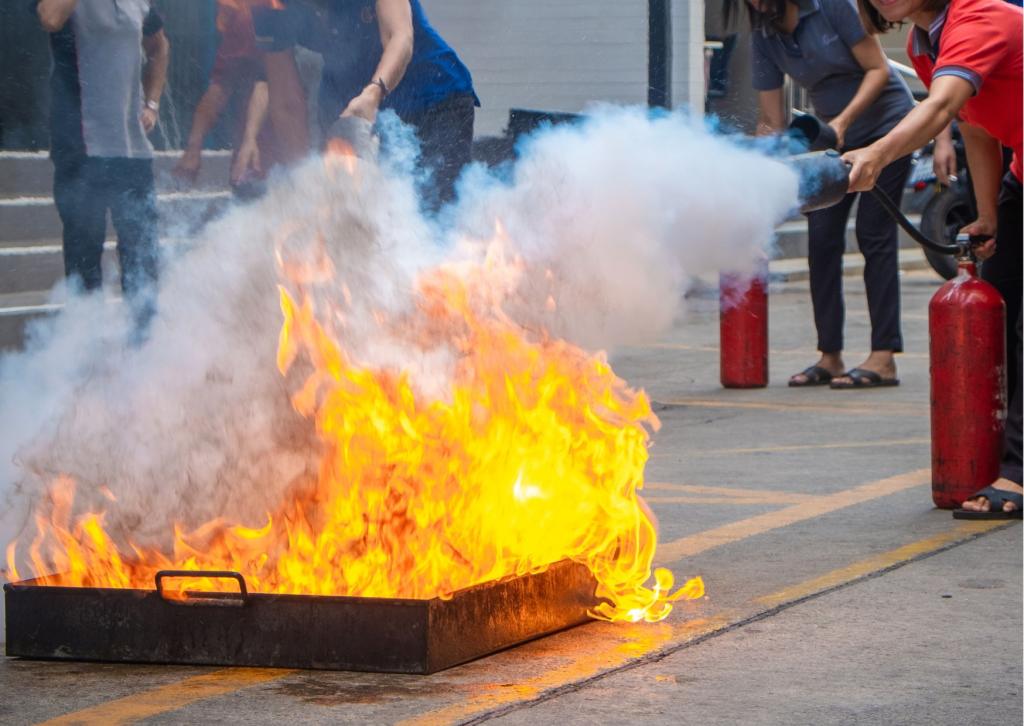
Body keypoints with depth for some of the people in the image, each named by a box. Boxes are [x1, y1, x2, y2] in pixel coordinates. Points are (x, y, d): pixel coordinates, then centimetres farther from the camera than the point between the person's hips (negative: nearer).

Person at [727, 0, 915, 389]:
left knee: (874, 234, -11)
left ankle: (884, 359, -12)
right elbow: (773, 123, -2)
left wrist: (843, 121, -27)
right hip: (833, 136, 6)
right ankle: (830, 357, 6)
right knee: (822, 238, 0)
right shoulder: (763, 39, -3)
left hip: (885, 121, -6)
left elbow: (879, 69, -17)